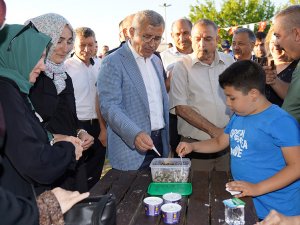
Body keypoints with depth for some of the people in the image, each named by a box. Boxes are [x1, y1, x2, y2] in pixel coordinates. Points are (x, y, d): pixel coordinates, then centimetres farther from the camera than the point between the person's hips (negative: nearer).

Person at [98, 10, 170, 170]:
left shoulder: (156, 61, 13)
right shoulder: (113, 62, -10)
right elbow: (109, 106, -18)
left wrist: (167, 138, 15)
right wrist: (135, 134, -31)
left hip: (160, 144, 7)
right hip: (131, 148, -6)